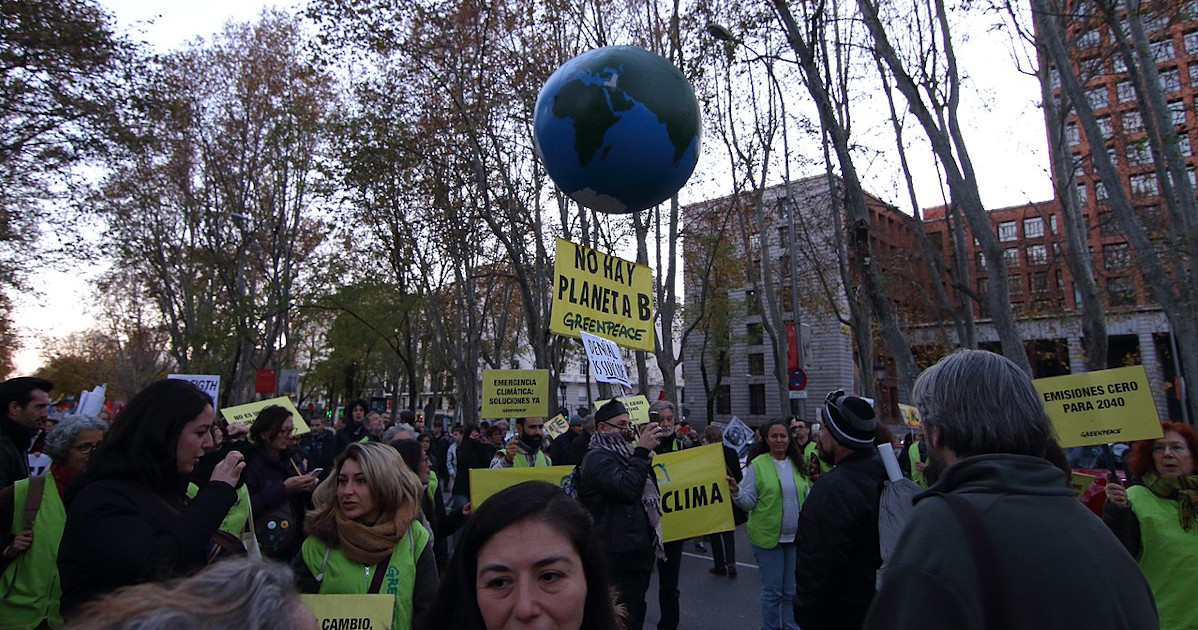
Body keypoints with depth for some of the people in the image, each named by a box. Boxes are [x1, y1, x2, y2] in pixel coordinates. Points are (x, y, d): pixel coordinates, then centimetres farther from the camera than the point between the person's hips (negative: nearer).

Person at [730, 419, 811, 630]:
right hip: (768, 537, -4)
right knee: (772, 591, 5)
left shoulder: (797, 464, 6)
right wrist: (736, 492, -27)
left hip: (796, 537, 4)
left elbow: (807, 499, 14)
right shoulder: (757, 465, -7)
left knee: (792, 592, 14)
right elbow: (748, 502, -8)